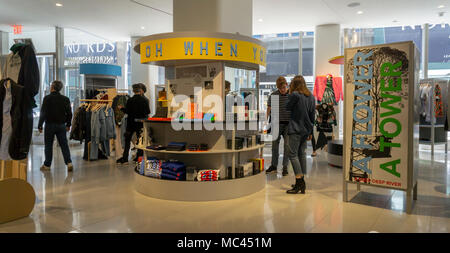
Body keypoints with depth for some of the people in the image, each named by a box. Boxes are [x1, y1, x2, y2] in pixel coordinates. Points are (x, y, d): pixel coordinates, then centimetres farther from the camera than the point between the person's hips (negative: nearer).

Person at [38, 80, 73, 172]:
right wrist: (68, 124, 16)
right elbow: (69, 113, 6)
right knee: (64, 144, 4)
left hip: (50, 125, -3)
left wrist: (40, 125, -4)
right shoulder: (65, 99, 3)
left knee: (48, 145, 7)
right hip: (61, 125, 3)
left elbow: (43, 113, -10)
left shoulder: (47, 98, -8)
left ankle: (47, 165, 14)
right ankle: (69, 162, -8)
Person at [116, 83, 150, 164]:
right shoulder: (145, 100, -7)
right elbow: (148, 112, -6)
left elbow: (127, 111, -7)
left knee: (127, 141, 9)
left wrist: (122, 108, 10)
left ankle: (124, 158, 10)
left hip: (131, 123, 0)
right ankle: (139, 157, 11)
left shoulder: (129, 101, -8)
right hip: (141, 124, 0)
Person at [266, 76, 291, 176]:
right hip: (277, 123, 1)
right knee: (275, 144, 6)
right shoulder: (273, 95, 1)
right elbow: (269, 109, 5)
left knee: (287, 145, 1)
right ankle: (274, 166, 17)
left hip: (288, 124, -1)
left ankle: (285, 167, 12)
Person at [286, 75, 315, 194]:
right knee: (302, 154, 13)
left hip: (296, 129, -7)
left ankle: (299, 181, -12)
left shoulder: (295, 94, -11)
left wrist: (290, 94, 8)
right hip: (306, 130, 7)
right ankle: (302, 182, 17)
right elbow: (312, 115, 13)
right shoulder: (311, 96, 11)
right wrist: (310, 131, 19)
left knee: (293, 154, -6)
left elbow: (288, 107, 2)